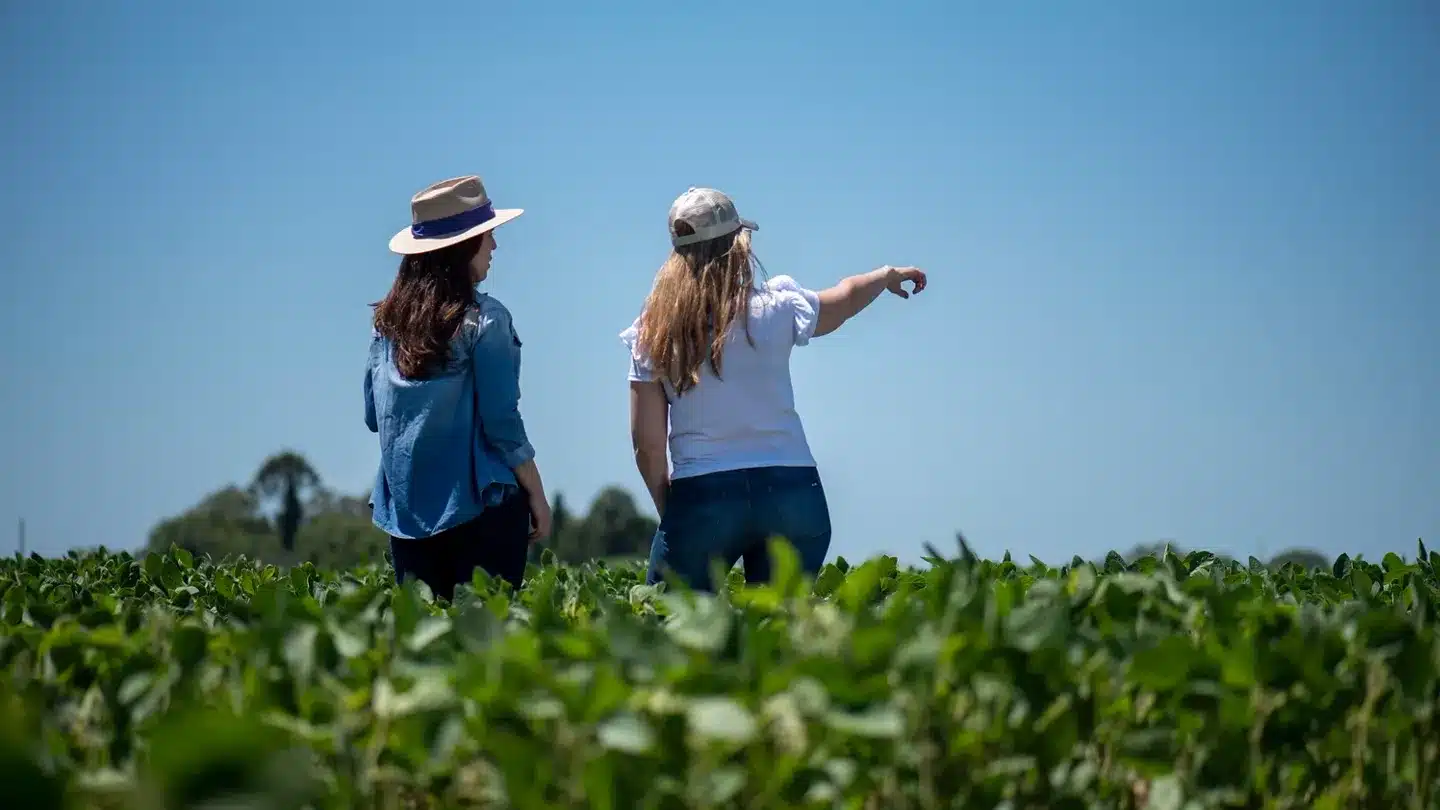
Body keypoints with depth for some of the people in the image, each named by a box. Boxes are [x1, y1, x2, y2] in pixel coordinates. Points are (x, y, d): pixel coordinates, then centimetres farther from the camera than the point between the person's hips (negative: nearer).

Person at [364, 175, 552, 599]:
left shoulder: (389, 320, 6)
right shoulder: (484, 319, -10)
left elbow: (373, 416, 12)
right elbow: (502, 422, -11)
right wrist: (537, 495, -2)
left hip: (405, 507, 6)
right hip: (479, 503, -6)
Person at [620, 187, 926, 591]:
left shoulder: (653, 334, 0)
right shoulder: (773, 310, -1)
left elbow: (647, 444, -1)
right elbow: (845, 299, 20)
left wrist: (669, 513, 12)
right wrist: (889, 275, 41)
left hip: (700, 497, -1)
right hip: (789, 492, 1)